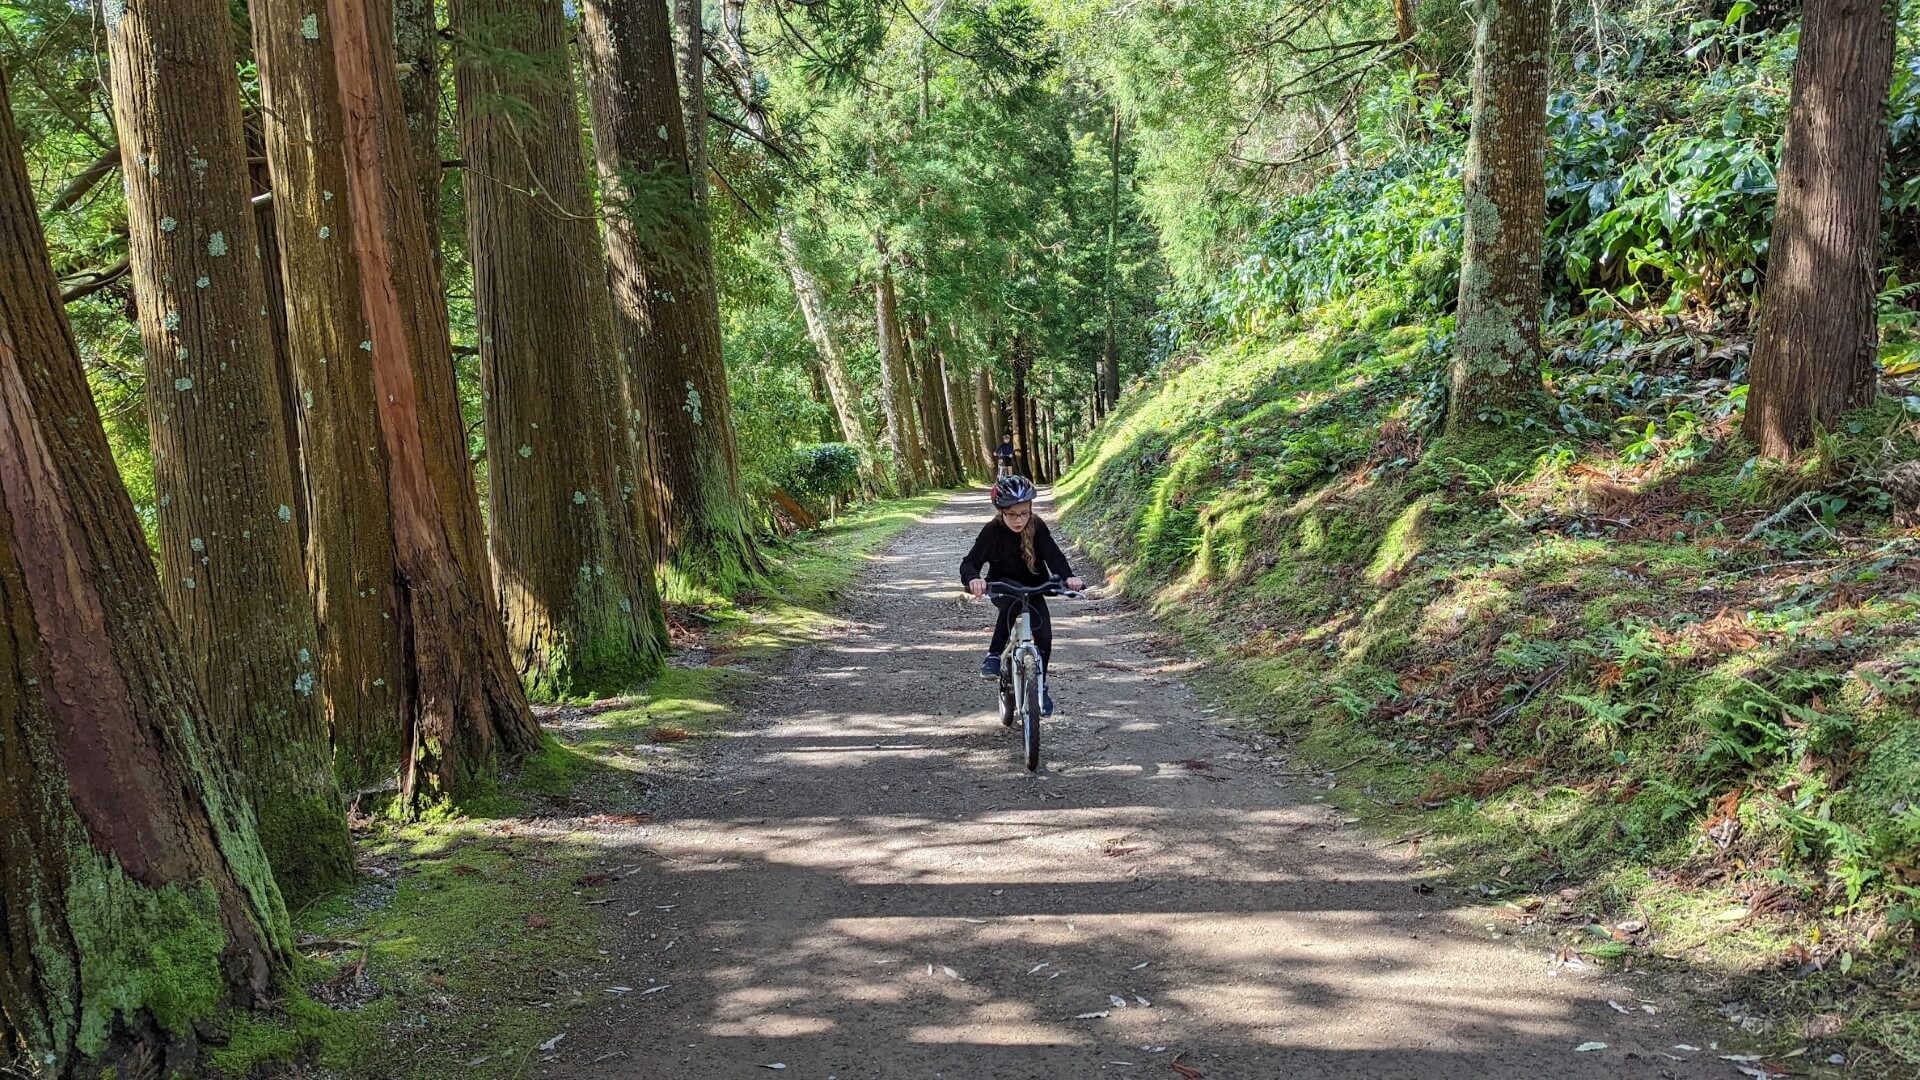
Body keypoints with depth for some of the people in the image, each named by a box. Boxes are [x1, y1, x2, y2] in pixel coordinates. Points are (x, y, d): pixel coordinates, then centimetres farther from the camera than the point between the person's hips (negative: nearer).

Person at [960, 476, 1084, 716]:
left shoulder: (1037, 527, -19)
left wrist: (1068, 576, -50)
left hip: (1033, 588, 2)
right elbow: (970, 562, -30)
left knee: (1044, 635, -12)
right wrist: (973, 578, -54)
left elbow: (1053, 554, -29)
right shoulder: (993, 531, -22)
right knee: (1013, 603, -36)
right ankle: (993, 656, -26)